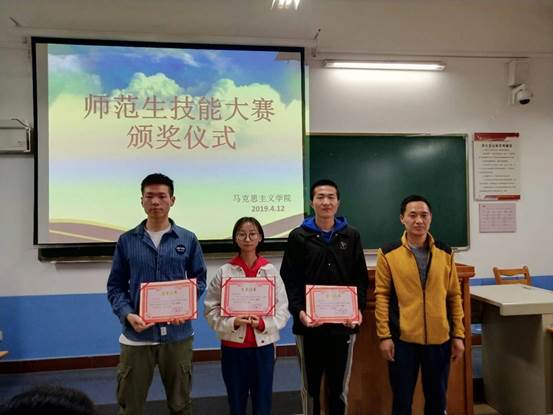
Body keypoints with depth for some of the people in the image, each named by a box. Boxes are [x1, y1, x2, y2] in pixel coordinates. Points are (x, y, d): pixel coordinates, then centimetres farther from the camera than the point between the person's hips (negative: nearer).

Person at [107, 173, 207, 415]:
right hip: (137, 334, 0)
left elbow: (199, 279, 5)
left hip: (177, 333, 1)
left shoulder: (188, 240, 2)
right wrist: (127, 315, -15)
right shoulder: (127, 241, 1)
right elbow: (115, 286, 2)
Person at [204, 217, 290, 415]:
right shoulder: (224, 271, -4)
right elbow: (211, 309, -4)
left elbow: (282, 309, -1)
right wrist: (232, 322, -19)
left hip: (263, 345, 1)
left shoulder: (271, 271, -1)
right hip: (232, 346, 0)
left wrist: (264, 323, -17)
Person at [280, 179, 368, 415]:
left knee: (339, 387, 15)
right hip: (309, 325, -1)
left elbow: (361, 279, 5)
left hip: (343, 324, 1)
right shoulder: (299, 237, 1)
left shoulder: (351, 236, 6)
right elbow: (289, 280, -3)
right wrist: (298, 310, -16)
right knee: (310, 386, 13)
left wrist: (359, 308, -9)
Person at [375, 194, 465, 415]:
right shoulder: (388, 254, -5)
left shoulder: (445, 253, 4)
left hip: (439, 339, 3)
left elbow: (454, 296, 6)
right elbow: (382, 296, -4)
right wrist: (384, 335, -8)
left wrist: (458, 335, 4)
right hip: (402, 339, -2)